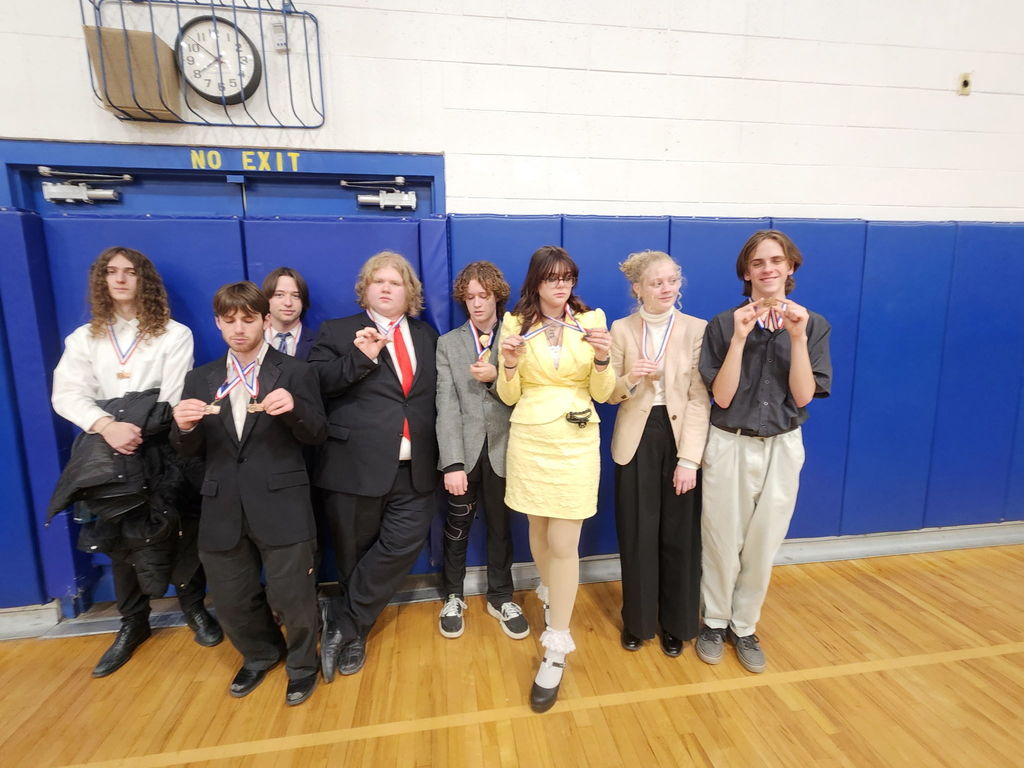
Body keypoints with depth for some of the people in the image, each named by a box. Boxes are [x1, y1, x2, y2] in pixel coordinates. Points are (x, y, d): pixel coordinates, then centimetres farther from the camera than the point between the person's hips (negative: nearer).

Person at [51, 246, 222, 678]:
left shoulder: (174, 335, -3)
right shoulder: (84, 338, 7)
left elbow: (172, 400, -9)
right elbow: (66, 394, -6)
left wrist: (137, 430, -20)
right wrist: (107, 426, -24)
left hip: (163, 450, -3)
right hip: (110, 452, 3)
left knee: (182, 530, 4)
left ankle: (193, 609, 26)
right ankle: (133, 623, 30)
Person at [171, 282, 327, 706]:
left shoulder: (295, 372, -1)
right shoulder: (200, 379, 10)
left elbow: (317, 435, -6)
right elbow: (190, 450, 7)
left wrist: (294, 408, -27)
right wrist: (184, 427, -16)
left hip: (281, 506, -4)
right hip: (222, 509, 4)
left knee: (292, 597, 5)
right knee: (231, 600, 16)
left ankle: (302, 663, 35)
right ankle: (260, 654, 46)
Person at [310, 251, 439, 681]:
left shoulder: (427, 337, 14)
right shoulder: (337, 333, 4)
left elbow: (436, 397, 12)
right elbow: (315, 387, -8)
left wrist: (439, 457, 3)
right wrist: (360, 357, -19)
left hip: (414, 470, 3)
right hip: (356, 466, -2)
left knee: (403, 546, -5)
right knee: (353, 558, 10)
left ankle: (342, 627, 15)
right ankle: (354, 635, 34)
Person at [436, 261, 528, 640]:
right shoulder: (448, 343, 3)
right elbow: (447, 405, -7)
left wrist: (496, 378, -20)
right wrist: (452, 462, -15)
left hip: (502, 450, 0)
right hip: (465, 451, 1)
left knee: (501, 527, 15)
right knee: (456, 528, 14)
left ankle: (500, 598, 35)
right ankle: (453, 596, 37)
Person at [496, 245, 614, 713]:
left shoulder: (591, 321, 0)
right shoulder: (516, 324, 1)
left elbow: (602, 393, 0)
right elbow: (508, 396, 2)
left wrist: (602, 359, -19)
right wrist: (509, 363, -18)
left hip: (576, 442, -1)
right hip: (529, 440, 2)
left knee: (564, 543, -2)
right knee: (538, 530, 18)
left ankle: (556, 650, 13)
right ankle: (552, 595, 48)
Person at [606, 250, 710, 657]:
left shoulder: (697, 329, -3)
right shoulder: (621, 329, 1)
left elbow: (700, 399, -8)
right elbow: (608, 393, 2)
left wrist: (689, 459, -14)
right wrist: (630, 379, -20)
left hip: (680, 440, 0)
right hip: (637, 441, 1)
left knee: (679, 537, 11)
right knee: (637, 535, 10)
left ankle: (676, 623, 33)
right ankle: (638, 620, 32)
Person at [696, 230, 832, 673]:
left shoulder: (812, 325, 0)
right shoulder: (724, 324, -6)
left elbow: (803, 395, -8)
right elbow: (722, 396, -12)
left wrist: (797, 338, -18)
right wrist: (739, 338, -21)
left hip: (782, 448, 2)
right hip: (730, 446, -2)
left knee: (763, 544, 12)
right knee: (723, 541, 10)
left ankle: (744, 627, 33)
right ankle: (715, 621, 32)